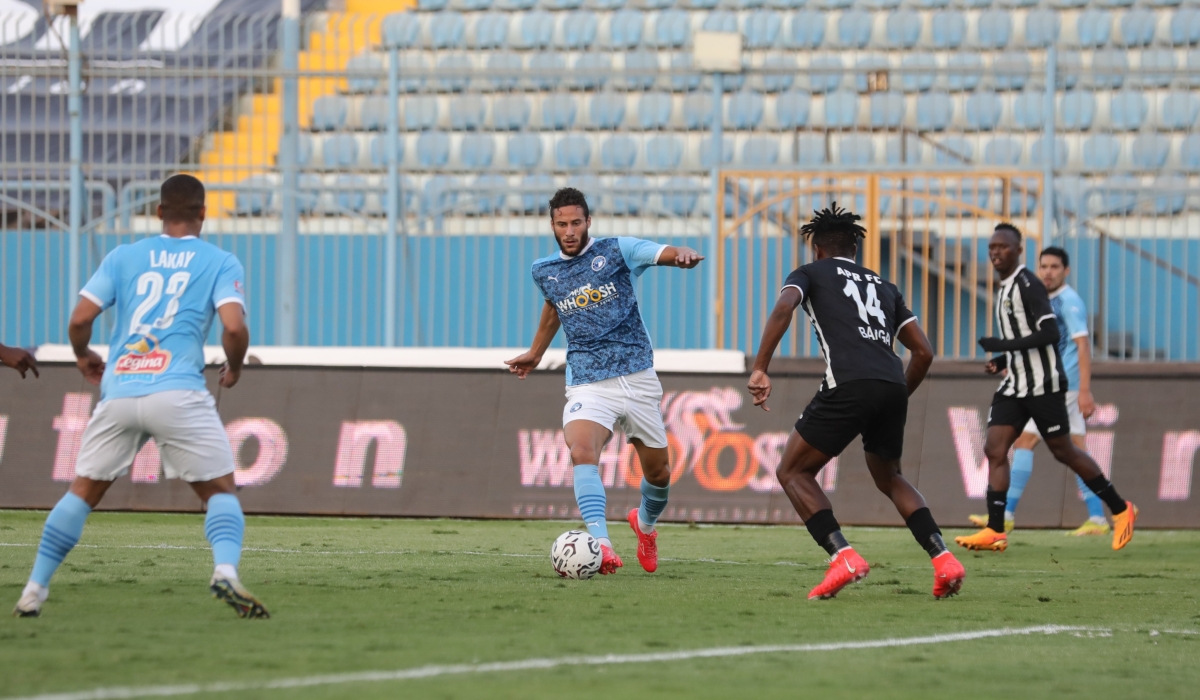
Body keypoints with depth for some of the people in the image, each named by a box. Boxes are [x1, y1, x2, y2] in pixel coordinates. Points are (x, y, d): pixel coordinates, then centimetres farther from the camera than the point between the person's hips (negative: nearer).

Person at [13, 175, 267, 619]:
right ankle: (226, 570, -21)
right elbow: (234, 328, -7)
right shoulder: (221, 263, 7)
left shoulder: (123, 257, 14)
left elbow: (80, 320, 7)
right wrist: (234, 369, 14)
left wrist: (84, 357, 28)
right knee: (220, 490, 6)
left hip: (117, 393, 3)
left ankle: (35, 589, 12)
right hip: (178, 394, -2)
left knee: (83, 492, 15)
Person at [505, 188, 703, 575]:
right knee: (582, 453, -29)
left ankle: (646, 522, 44)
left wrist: (684, 255, -36)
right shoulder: (544, 272, 9)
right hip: (588, 383, 0)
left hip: (638, 378, 0)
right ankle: (601, 544, -40)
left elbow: (669, 254, -13)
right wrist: (536, 353, 42)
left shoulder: (617, 251, -1)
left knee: (657, 471, 10)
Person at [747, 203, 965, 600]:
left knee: (793, 471, 9)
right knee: (889, 478, 28)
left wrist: (760, 369, -9)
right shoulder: (884, 287, 32)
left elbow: (783, 309, -5)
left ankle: (843, 557, -11)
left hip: (849, 385, -5)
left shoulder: (810, 274, 19)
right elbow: (923, 351, 24)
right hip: (893, 387, 5)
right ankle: (944, 559, 10)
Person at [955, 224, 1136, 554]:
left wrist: (1005, 345, -24)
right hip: (1015, 384, 9)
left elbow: (1050, 332, -22)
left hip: (1042, 383, -9)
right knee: (994, 449, -4)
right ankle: (995, 531, -8)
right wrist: (1002, 361, 10)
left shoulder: (1028, 285, -14)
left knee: (1063, 451, 0)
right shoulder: (1005, 288, 16)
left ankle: (1121, 510, 15)